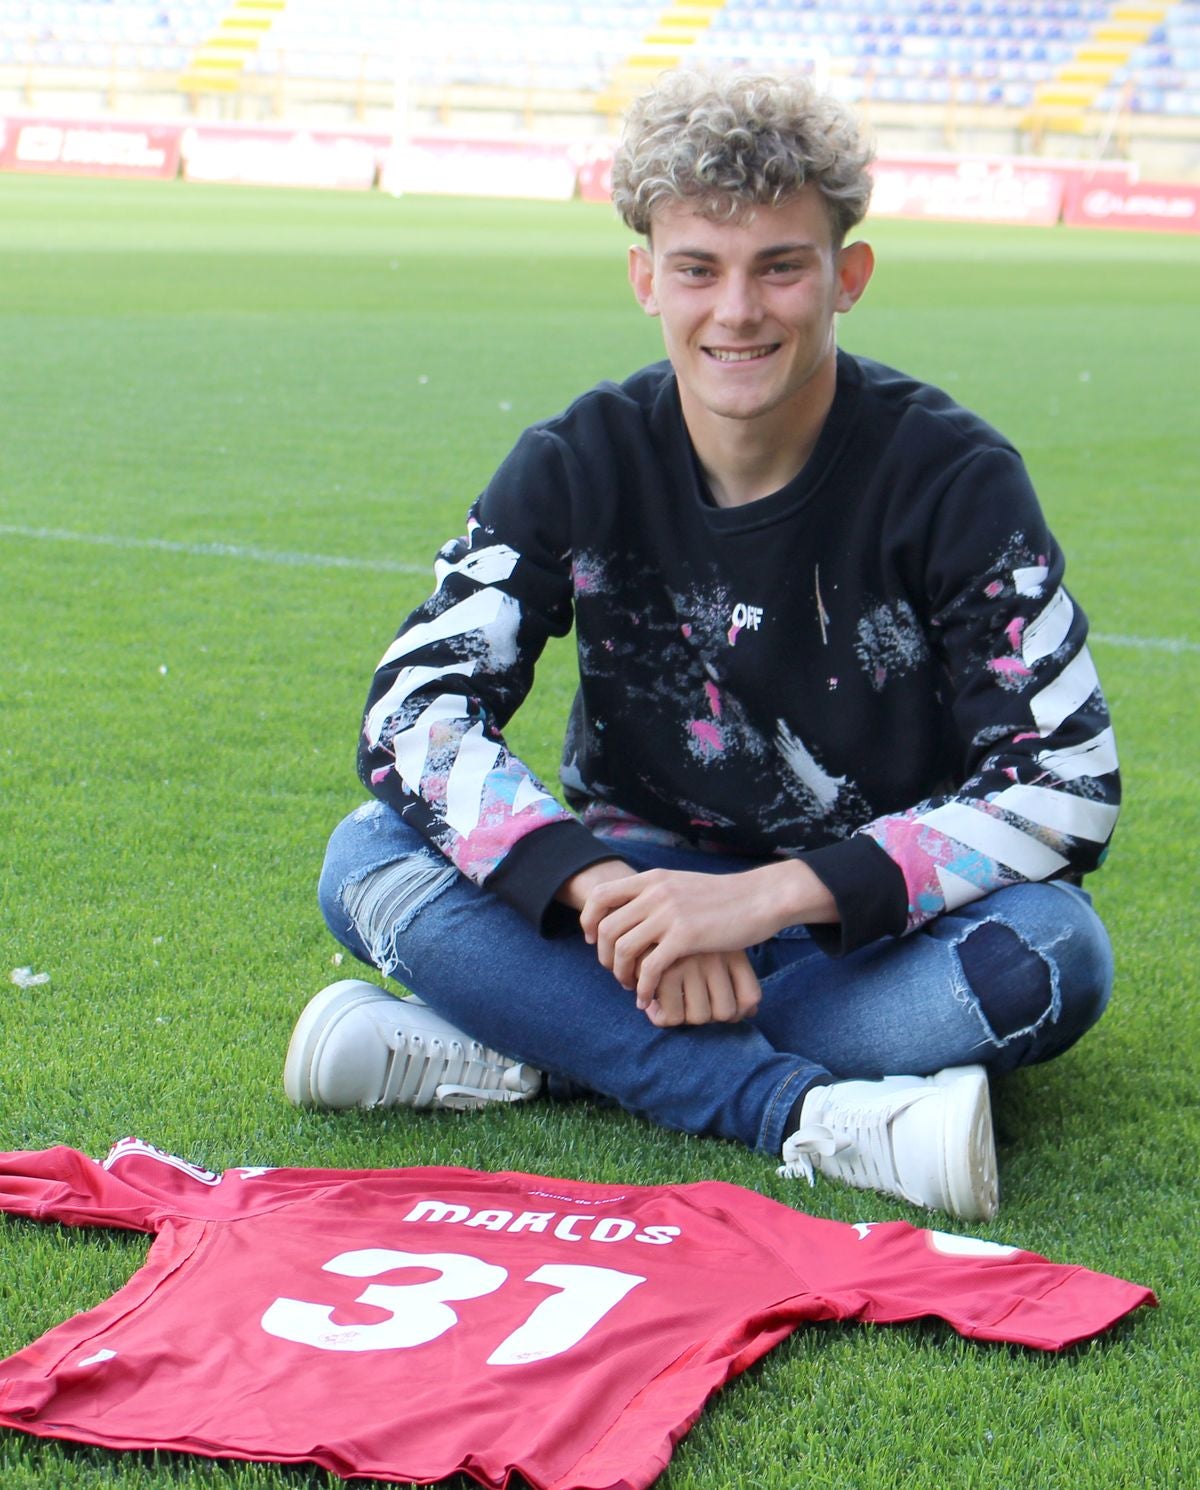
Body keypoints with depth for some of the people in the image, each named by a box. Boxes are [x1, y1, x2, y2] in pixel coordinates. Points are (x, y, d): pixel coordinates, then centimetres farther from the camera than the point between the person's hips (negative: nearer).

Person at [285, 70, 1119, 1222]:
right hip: (649, 878, 2)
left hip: (870, 922, -2)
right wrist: (609, 893, -32)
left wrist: (770, 898, -30)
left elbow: (1065, 785, -20)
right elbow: (413, 714, -15)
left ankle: (516, 1055, -28)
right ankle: (813, 1115, -36)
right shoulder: (581, 464, -6)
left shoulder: (952, 477, -13)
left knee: (1051, 953, -34)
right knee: (371, 861, -22)